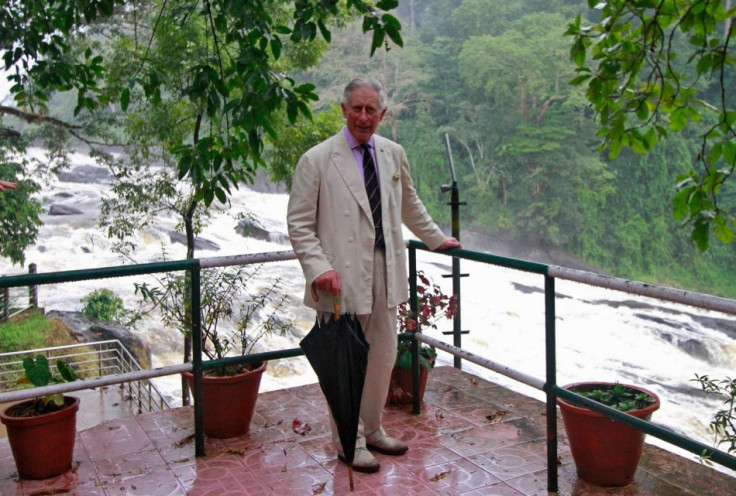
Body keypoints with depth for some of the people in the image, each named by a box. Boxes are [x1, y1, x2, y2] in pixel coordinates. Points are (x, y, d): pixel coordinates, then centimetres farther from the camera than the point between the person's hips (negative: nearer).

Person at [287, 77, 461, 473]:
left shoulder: (394, 155, 10)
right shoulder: (316, 161, -6)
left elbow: (410, 206, 26)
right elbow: (299, 224, -6)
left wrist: (436, 239, 30)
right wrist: (319, 268, -17)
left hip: (385, 273, 5)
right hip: (342, 278, -5)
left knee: (383, 358, 13)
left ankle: (371, 430, 33)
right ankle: (349, 442, 22)